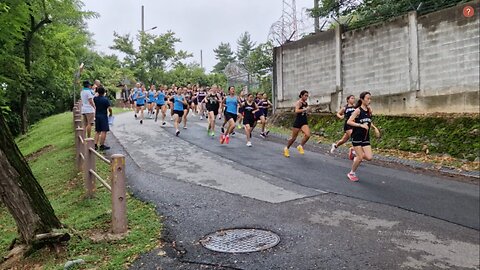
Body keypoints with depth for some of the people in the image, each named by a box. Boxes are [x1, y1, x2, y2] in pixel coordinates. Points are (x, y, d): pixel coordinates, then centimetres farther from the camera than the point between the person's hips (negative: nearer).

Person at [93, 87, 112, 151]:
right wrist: (110, 114, 3)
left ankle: (95, 145, 9)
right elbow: (109, 108, -15)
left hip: (97, 116, 6)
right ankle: (102, 145, -4)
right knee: (104, 131, -3)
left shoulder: (95, 99, 4)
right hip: (103, 116, -6)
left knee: (97, 131, 12)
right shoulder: (105, 99, -11)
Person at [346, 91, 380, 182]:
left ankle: (357, 156, 26)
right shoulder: (358, 110, -12)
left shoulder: (369, 110, 6)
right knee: (360, 158, -4)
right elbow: (349, 122, -19)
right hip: (357, 137, -6)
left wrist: (375, 128, 7)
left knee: (369, 157, -6)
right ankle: (351, 173, 18)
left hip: (365, 137, 6)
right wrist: (361, 125, -26)